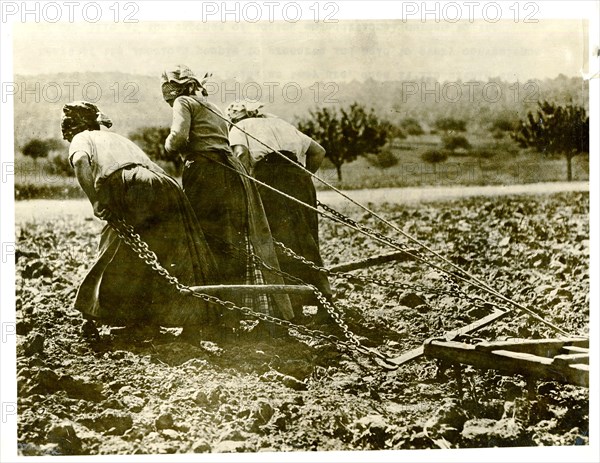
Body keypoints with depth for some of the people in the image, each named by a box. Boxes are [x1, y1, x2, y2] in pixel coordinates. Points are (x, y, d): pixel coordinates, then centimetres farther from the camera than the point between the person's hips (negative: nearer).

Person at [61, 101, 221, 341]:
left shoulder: (81, 139, 19)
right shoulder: (118, 138, 38)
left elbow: (81, 160, -5)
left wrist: (96, 202, -10)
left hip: (136, 192, -6)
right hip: (165, 188, 6)